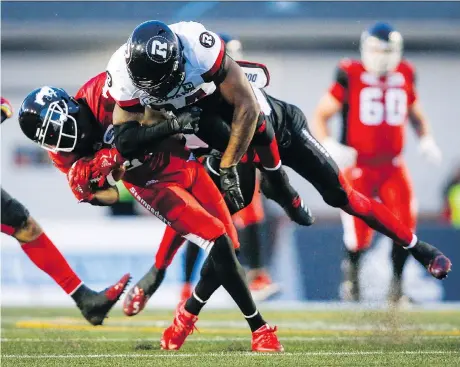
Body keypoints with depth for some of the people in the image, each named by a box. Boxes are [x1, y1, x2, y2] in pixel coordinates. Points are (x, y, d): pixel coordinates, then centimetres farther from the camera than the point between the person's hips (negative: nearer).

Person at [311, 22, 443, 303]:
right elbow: (321, 115, -4)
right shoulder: (350, 77, -7)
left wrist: (426, 139, 2)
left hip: (392, 166, 3)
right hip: (358, 166, -3)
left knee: (405, 225, -13)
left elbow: (416, 114, 21)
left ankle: (397, 283, 8)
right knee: (359, 234, -7)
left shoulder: (404, 77, 5)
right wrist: (329, 145, -21)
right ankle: (352, 273, 26)